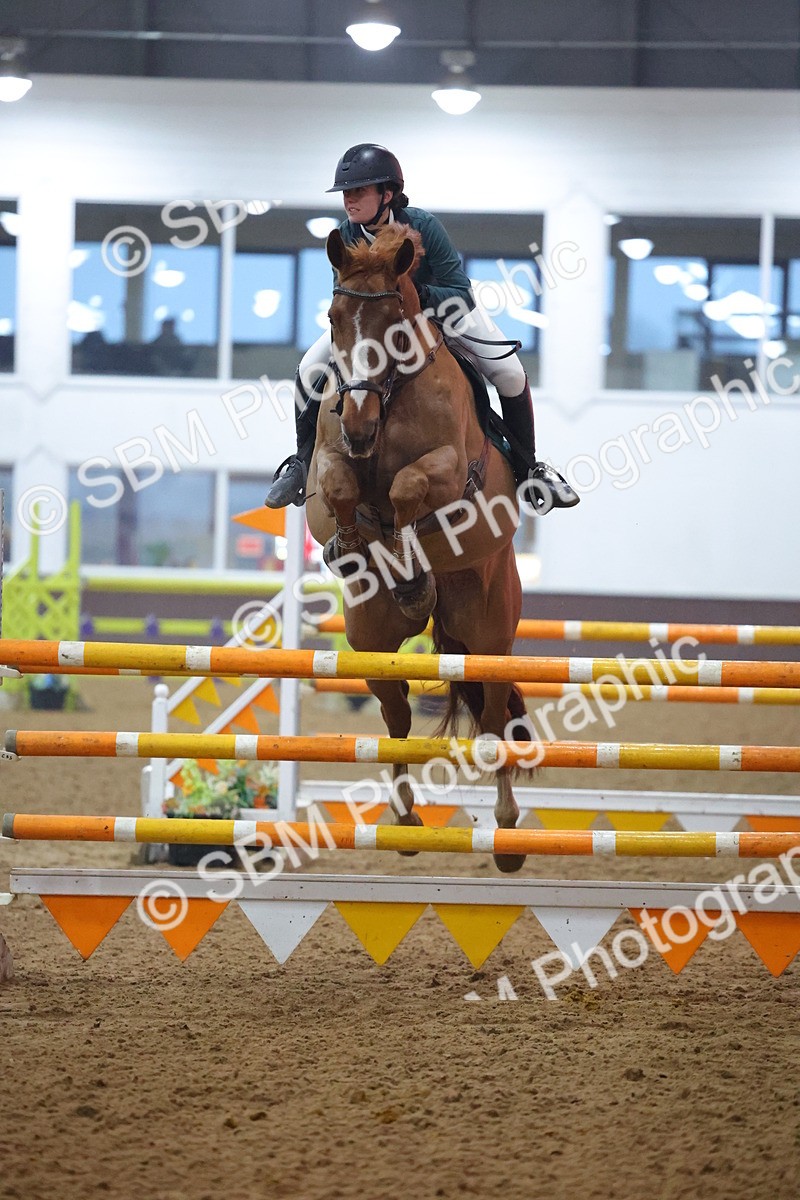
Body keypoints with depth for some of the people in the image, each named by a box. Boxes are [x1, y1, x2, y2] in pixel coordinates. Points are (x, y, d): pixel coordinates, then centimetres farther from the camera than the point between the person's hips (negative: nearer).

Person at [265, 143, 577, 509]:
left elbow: (462, 295, -34)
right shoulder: (347, 236, -27)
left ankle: (528, 469, 4)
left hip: (440, 304, -2)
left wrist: (422, 295, -51)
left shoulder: (423, 227, -36)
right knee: (309, 370, -13)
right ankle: (304, 464, 9)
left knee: (511, 374, -16)